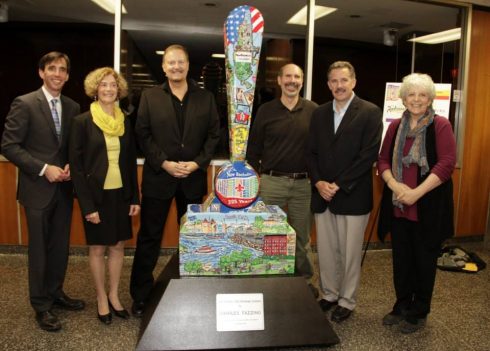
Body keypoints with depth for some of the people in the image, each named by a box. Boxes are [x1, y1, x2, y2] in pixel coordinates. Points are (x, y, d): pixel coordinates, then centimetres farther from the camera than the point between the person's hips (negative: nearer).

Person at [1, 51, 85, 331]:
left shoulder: (73, 107, 6)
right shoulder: (24, 104, -8)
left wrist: (70, 166, -5)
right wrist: (44, 169, -16)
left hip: (64, 188, 5)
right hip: (38, 188, -4)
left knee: (61, 245, 13)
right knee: (39, 248, 6)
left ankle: (55, 292, 33)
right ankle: (41, 305, 22)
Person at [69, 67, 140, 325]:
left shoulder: (125, 121, 5)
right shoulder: (82, 121, -7)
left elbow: (131, 162, 8)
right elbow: (76, 165, -9)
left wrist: (135, 198, 4)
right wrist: (87, 205, -14)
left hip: (121, 193, 4)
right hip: (96, 195, -4)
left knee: (118, 245, 12)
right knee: (97, 247, 9)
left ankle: (114, 295, 29)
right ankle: (101, 298, 26)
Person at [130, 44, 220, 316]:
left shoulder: (205, 98, 6)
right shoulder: (150, 97, 3)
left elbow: (213, 134, 3)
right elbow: (143, 134, -2)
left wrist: (198, 163, -10)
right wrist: (164, 163, -12)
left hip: (193, 178, 1)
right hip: (158, 177, -1)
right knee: (149, 237, 6)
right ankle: (140, 295, 20)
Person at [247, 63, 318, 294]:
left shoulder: (314, 111, 2)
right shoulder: (265, 110, 2)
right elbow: (254, 147, 6)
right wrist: (253, 177, 1)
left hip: (304, 183, 0)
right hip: (272, 182, 0)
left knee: (302, 236, 12)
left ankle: (305, 279, 27)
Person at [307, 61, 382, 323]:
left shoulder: (370, 112, -4)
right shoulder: (319, 113, 11)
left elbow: (369, 154, -11)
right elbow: (311, 152, 10)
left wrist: (339, 184, -14)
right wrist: (319, 182, -6)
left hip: (353, 195, -4)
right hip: (322, 194, 4)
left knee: (350, 252, 6)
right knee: (325, 250, 12)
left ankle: (347, 301, 23)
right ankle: (328, 294, 30)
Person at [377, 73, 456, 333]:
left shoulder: (440, 125, -5)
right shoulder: (395, 126, 9)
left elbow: (447, 163, -13)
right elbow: (383, 160, 8)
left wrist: (417, 192, -18)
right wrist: (394, 184, -11)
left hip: (428, 205, -4)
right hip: (398, 205, 4)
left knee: (424, 259, 8)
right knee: (401, 257, 13)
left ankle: (418, 313, 25)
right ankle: (402, 306, 31)